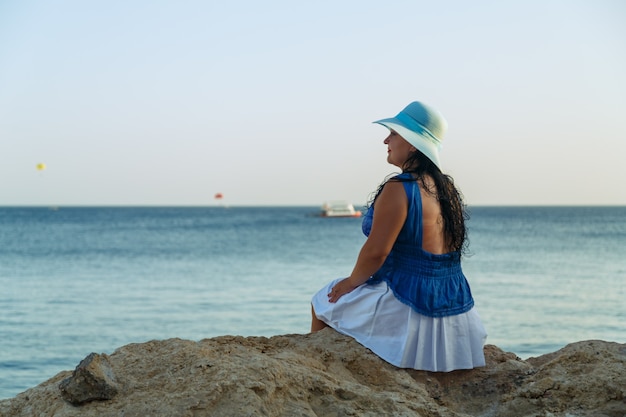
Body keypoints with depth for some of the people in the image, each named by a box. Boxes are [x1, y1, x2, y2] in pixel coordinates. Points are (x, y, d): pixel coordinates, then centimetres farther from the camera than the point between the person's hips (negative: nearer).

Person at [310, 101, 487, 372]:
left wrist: (352, 281, -3)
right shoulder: (447, 188, 6)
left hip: (409, 307, -9)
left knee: (322, 303, 12)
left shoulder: (399, 190, -20)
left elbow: (376, 251, -22)